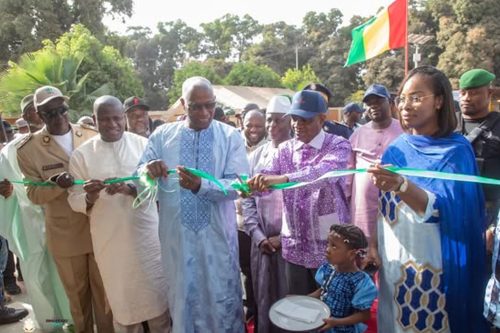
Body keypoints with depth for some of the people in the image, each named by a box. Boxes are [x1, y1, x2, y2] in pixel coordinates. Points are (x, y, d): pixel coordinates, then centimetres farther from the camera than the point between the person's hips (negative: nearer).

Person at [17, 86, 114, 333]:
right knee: (77, 293, 18)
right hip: (65, 234, 0)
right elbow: (34, 194, -3)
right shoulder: (28, 149, -5)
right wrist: (56, 184, -23)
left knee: (104, 290, 12)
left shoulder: (92, 135, -1)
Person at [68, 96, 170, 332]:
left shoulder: (143, 144, -2)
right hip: (109, 239, 1)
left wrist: (130, 188, -24)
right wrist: (90, 198, -22)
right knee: (123, 298, 15)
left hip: (146, 233, 0)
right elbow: (74, 200, 0)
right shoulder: (81, 154, -1)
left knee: (157, 295, 8)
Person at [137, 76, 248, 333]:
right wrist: (148, 170, -23)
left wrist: (201, 185, -29)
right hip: (176, 235, 2)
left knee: (222, 301, 13)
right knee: (182, 299, 17)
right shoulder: (162, 135, 2)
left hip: (218, 235, -1)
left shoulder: (231, 137, -3)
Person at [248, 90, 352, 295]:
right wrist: (253, 184, -28)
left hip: (329, 244, -3)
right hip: (294, 244, 4)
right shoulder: (285, 149, 6)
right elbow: (269, 178, -5)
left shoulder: (338, 145, -8)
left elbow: (326, 172, -29)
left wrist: (284, 178, -43)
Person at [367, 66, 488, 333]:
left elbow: (442, 210, -24)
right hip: (393, 261, 5)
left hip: (433, 267, -5)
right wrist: (374, 243, 3)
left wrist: (401, 185, -40)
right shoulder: (397, 148, 3)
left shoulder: (456, 150, -11)